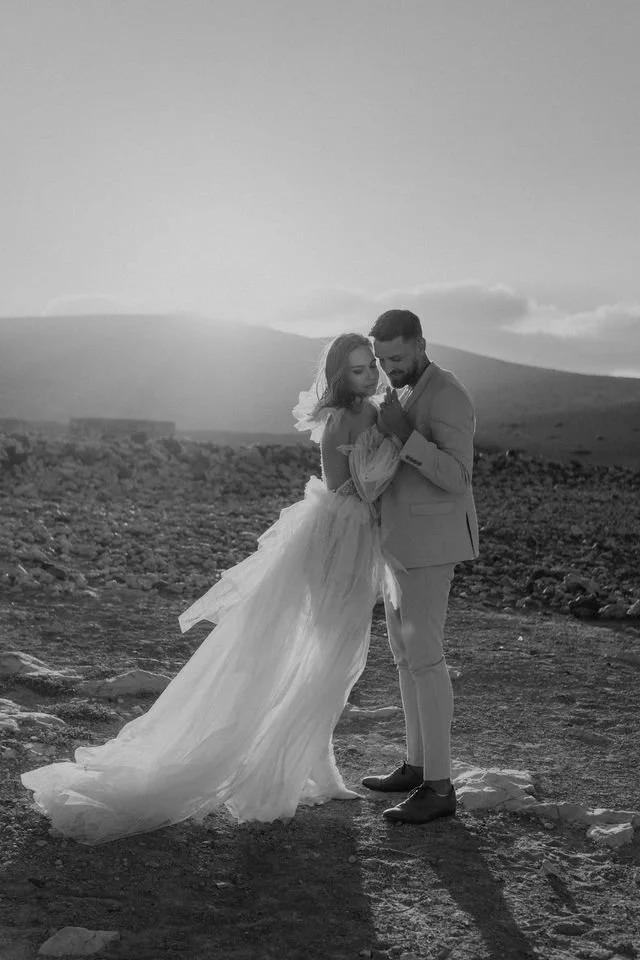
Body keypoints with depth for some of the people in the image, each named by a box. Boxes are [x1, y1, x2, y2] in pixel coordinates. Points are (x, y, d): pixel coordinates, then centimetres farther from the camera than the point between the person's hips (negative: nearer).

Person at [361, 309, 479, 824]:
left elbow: (456, 477, -24)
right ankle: (418, 764, 23)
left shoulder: (448, 395, -16)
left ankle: (439, 786, -3)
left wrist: (403, 434, -29)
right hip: (400, 541, 10)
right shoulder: (409, 394, 15)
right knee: (406, 652, 13)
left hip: (429, 543, -10)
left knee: (424, 656, -10)